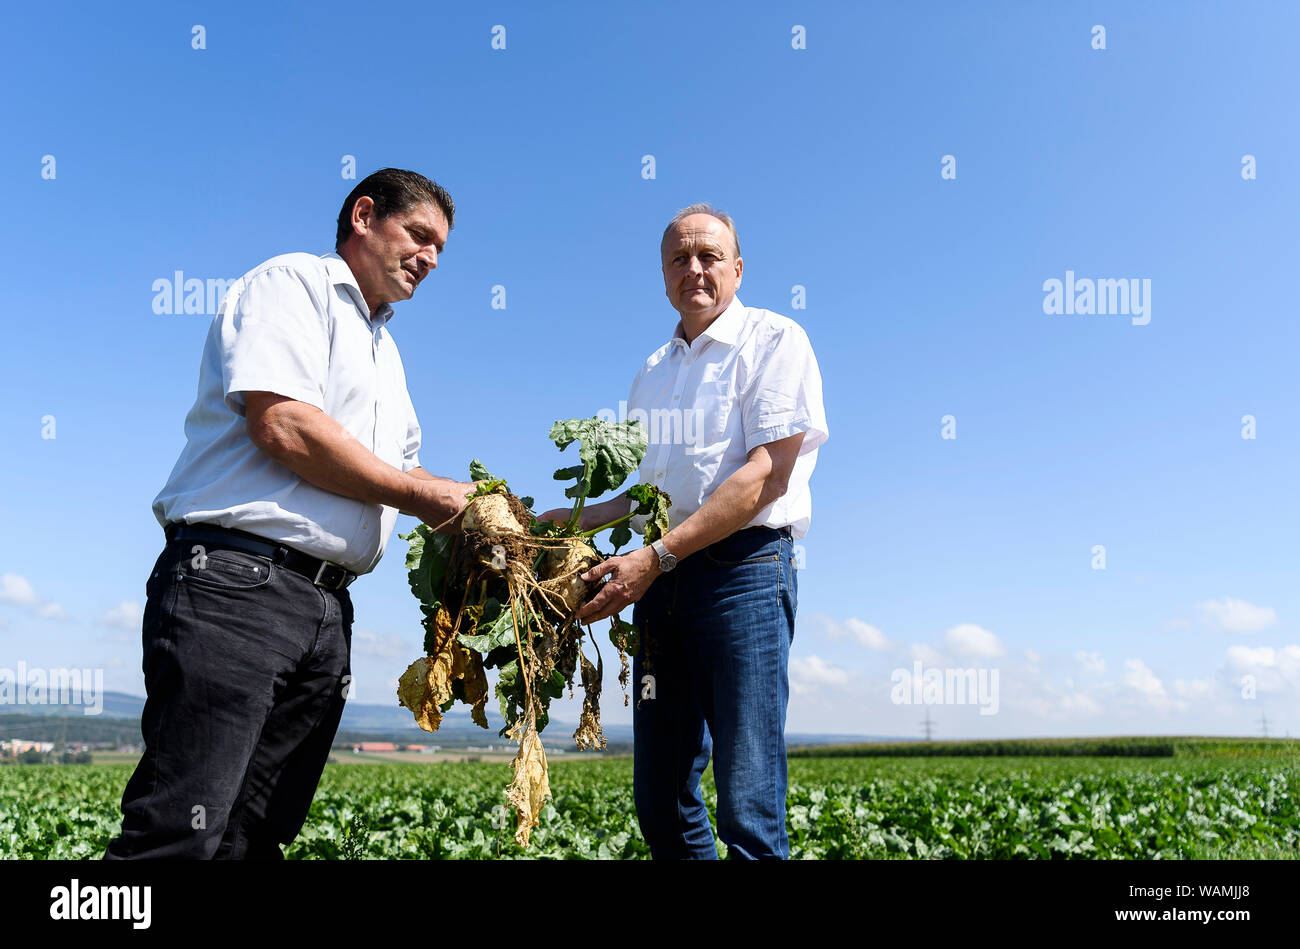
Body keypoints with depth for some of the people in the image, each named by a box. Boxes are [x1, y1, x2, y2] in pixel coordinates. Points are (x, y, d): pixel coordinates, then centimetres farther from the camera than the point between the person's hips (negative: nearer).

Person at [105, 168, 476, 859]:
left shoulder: (383, 349, 28)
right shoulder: (292, 280, 1)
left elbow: (402, 469, 31)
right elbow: (283, 425, -15)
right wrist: (418, 494, -6)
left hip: (326, 608, 8)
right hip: (235, 579, -8)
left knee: (255, 838, 7)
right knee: (185, 835, -13)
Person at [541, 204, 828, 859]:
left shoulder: (774, 339, -1)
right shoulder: (652, 373, 21)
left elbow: (768, 474, -13)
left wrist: (656, 556, -18)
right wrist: (572, 521, 11)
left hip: (743, 567, -7)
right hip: (660, 582, 7)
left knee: (748, 808, -7)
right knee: (660, 800, 10)